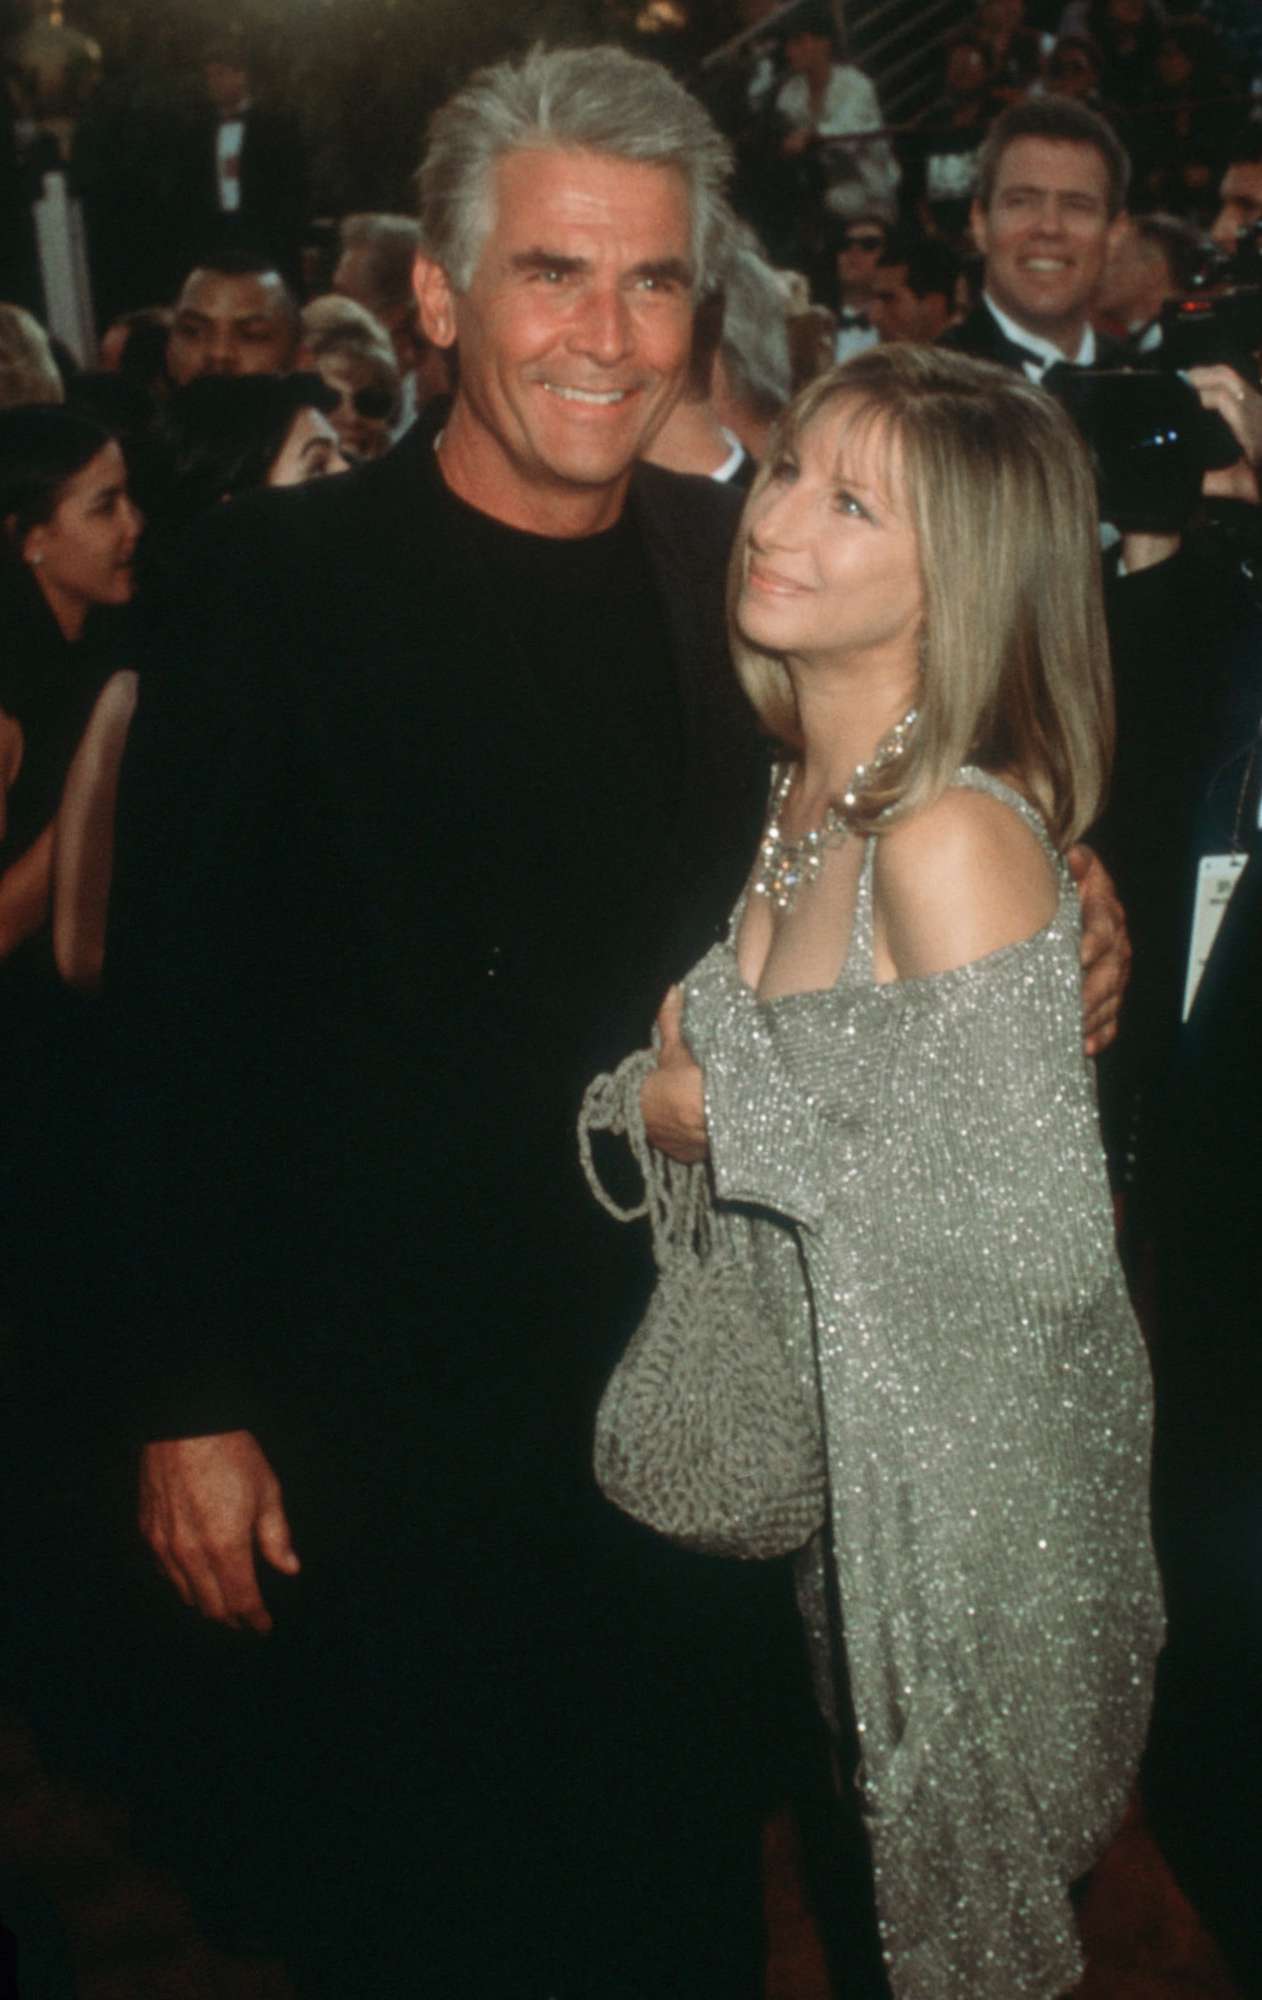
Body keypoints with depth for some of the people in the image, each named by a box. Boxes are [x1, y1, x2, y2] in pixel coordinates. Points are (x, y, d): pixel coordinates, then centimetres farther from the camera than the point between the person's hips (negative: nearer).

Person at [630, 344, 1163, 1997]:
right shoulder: (811, 782, -4)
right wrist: (704, 1037, -5)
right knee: (886, 1768, 30)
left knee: (970, 1838, 18)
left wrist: (732, 1118, -24)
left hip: (982, 1434, -8)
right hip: (848, 1388, 8)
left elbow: (1043, 1240, -30)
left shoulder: (955, 839, -30)